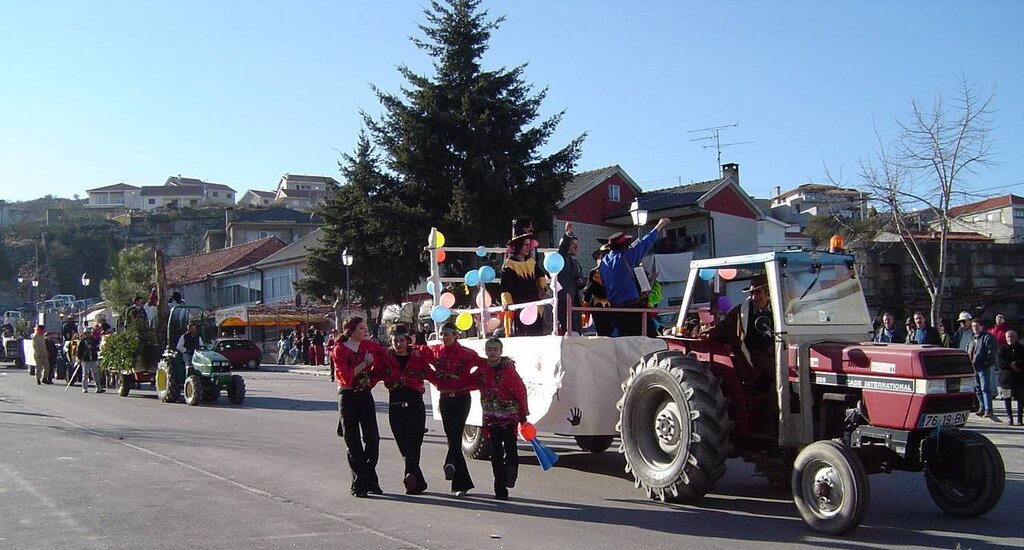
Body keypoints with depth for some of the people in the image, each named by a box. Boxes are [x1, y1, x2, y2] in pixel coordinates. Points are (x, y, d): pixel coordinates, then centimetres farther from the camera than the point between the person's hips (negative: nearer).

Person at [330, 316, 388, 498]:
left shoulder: (368, 345, 5)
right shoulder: (339, 350, -8)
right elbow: (346, 376, -17)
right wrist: (365, 362, -19)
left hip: (365, 395, 4)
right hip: (348, 396, -4)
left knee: (373, 438, 0)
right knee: (353, 442, 0)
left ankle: (371, 480, 13)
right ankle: (359, 484, 8)